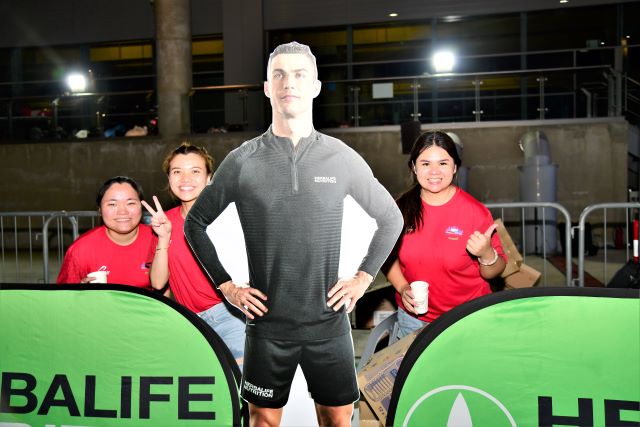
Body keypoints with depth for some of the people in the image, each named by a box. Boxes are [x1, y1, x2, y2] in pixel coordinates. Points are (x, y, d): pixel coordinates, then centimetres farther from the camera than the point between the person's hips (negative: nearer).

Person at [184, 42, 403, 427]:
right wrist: (227, 286, 1)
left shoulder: (342, 157, -1)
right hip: (268, 323, 0)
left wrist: (363, 277, 3)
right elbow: (196, 223, 7)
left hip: (329, 322, 1)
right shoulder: (243, 161, -2)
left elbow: (391, 218, 10)